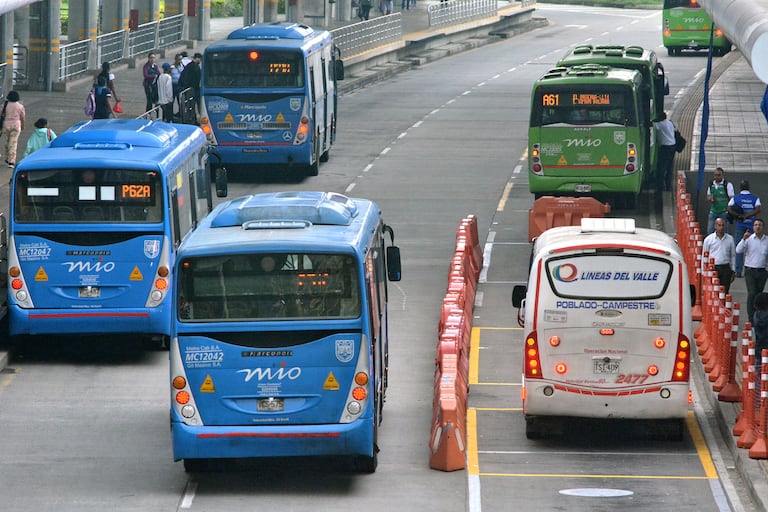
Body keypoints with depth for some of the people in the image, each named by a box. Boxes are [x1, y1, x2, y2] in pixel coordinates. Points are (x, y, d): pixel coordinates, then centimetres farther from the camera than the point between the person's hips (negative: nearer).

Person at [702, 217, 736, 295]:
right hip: (713, 268, -2)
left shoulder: (730, 239, 9)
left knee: (725, 291, 0)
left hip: (725, 268, 2)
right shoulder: (708, 239, 3)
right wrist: (704, 271, 2)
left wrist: (733, 271, 11)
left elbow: (733, 256, 15)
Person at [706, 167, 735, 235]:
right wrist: (710, 198, -6)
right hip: (713, 212, 5)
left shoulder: (728, 185, -6)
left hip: (724, 213, -5)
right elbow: (708, 197, 19)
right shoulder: (711, 185, 9)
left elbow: (731, 199, -5)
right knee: (709, 231, 0)